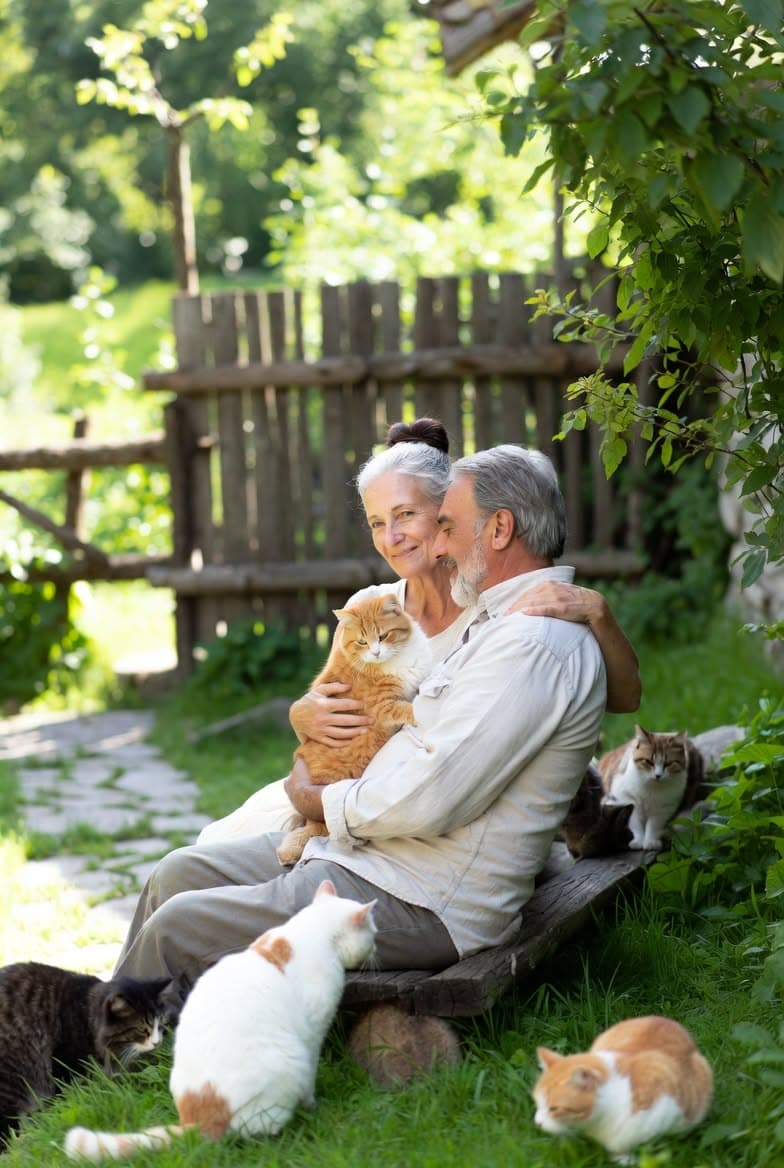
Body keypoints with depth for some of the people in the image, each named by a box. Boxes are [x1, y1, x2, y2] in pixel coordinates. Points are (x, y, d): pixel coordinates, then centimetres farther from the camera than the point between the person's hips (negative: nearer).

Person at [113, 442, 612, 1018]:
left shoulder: (534, 646, -20)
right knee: (181, 873, 11)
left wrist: (320, 801, -8)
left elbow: (429, 802, -25)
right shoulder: (501, 625, 15)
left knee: (178, 928, -13)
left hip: (423, 905, -11)